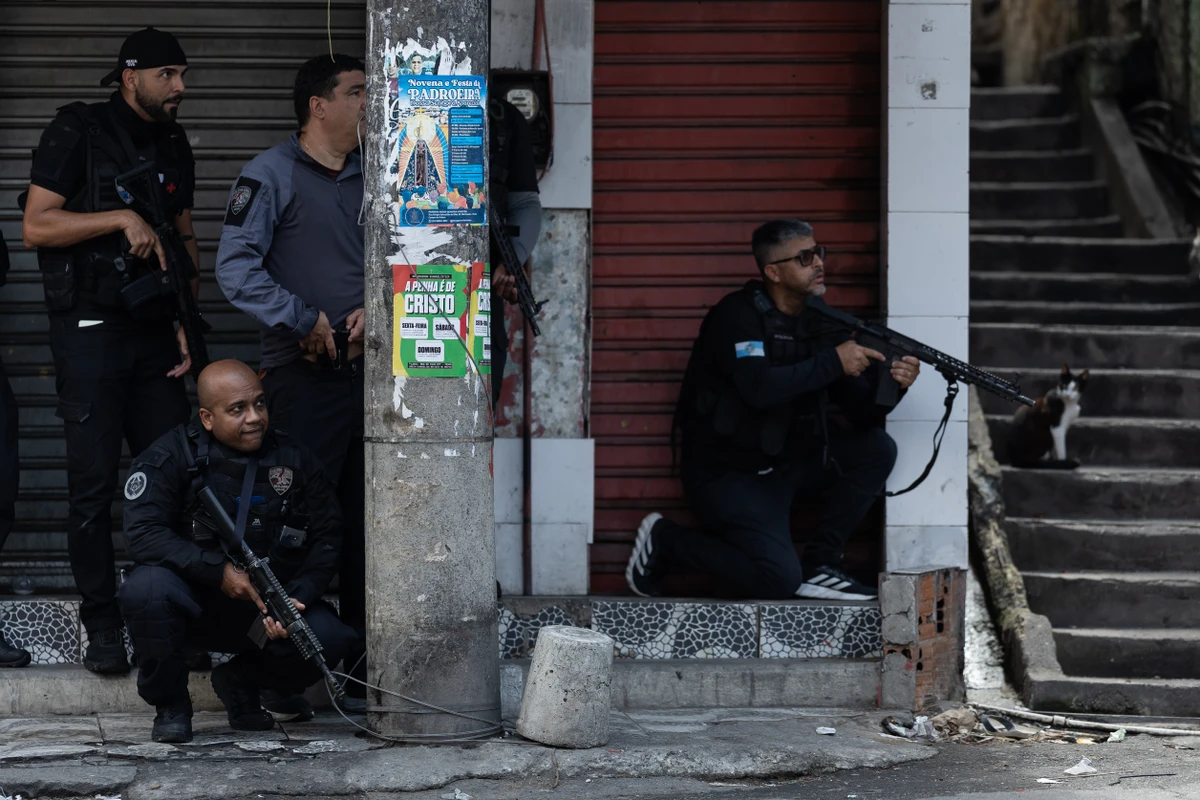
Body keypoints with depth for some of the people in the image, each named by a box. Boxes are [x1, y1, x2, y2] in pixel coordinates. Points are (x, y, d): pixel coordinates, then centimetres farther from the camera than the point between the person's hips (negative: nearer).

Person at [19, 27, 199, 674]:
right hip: (89, 328, -5)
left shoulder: (173, 146, 15)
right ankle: (102, 627, 1)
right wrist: (121, 218, -19)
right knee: (94, 482, -5)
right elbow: (36, 227, -11)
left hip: (155, 331, 5)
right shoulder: (78, 132, -4)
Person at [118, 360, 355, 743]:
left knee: (329, 638, -25)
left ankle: (241, 680, 9)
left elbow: (327, 539, 2)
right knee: (145, 588, -35)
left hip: (269, 609, 2)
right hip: (195, 603, -2)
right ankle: (170, 704, -8)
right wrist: (220, 571, -25)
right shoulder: (171, 457, -7)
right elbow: (142, 534, -18)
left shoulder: (294, 459, 2)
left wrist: (296, 599, -16)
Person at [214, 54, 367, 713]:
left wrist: (374, 309, 0)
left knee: (365, 520, 7)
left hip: (367, 371, 6)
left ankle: (358, 668, 15)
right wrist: (303, 320, -14)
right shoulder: (273, 175, -3)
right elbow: (236, 268, -11)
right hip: (301, 375, -6)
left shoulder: (373, 178, 15)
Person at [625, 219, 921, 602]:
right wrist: (833, 362, -28)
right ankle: (665, 541, 0)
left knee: (876, 448, -9)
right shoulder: (738, 316, -15)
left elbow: (860, 413, 1)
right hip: (728, 474, -7)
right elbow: (760, 388, -33)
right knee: (778, 581, -22)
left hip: (787, 464, 7)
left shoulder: (820, 321, 5)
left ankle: (819, 565, -3)